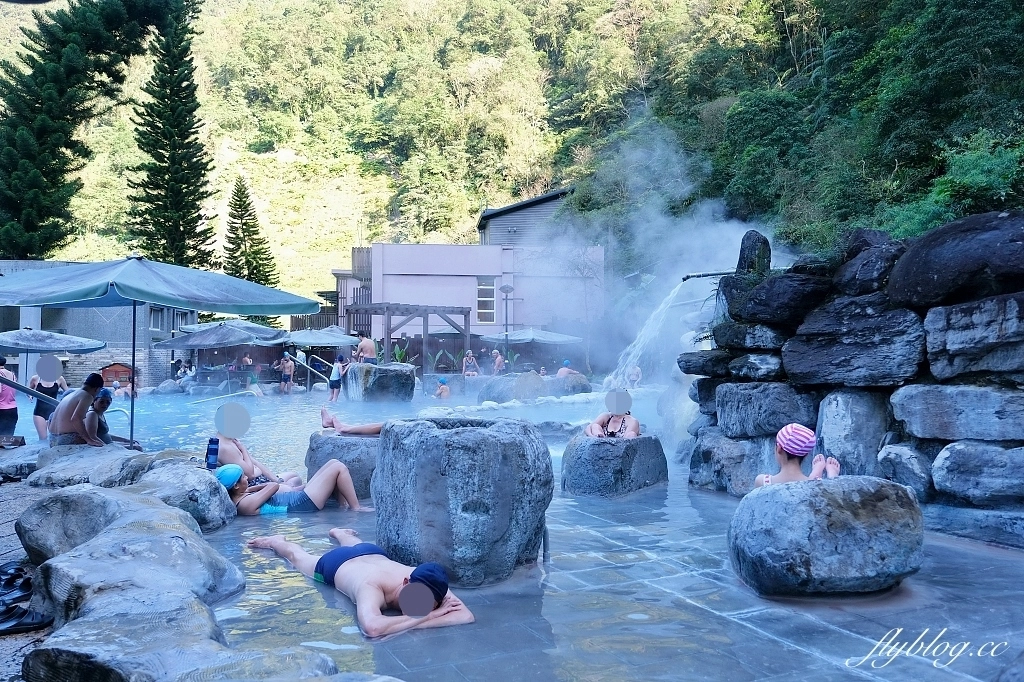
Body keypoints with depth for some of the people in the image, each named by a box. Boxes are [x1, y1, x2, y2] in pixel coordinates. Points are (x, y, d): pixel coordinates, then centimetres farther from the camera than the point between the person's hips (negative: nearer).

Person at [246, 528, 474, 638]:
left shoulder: (427, 584, -41)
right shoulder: (371, 587, -52)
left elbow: (467, 616, -48)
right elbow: (373, 628, -71)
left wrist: (418, 618, -58)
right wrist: (428, 616, -62)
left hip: (373, 554, 4)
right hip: (336, 564, -4)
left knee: (355, 544, 41)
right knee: (297, 557, 29)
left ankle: (338, 532, 73)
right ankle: (276, 542, 60)